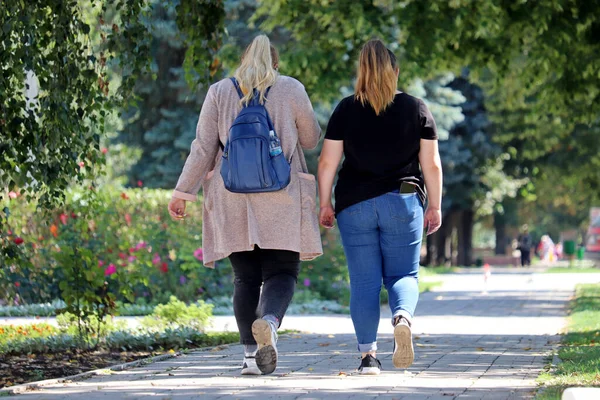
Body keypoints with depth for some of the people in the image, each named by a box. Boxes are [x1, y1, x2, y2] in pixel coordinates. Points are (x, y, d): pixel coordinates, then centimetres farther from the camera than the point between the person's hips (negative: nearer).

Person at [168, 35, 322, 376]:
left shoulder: (219, 92, 7)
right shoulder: (291, 90, 3)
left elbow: (203, 148, 4)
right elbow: (311, 140, 13)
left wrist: (183, 193, 9)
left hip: (233, 200, 2)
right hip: (282, 203, -2)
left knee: (245, 277, 8)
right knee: (281, 272, 0)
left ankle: (252, 353, 2)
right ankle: (269, 320, -30)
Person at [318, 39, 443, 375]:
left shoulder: (346, 110, 1)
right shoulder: (417, 109, 2)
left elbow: (327, 162, 0)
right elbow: (432, 164, 2)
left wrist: (325, 204, 9)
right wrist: (435, 206, 10)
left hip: (354, 205, 0)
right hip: (403, 202, 0)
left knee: (364, 282, 5)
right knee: (403, 274, 8)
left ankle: (369, 354, 2)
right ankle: (403, 316, -24)